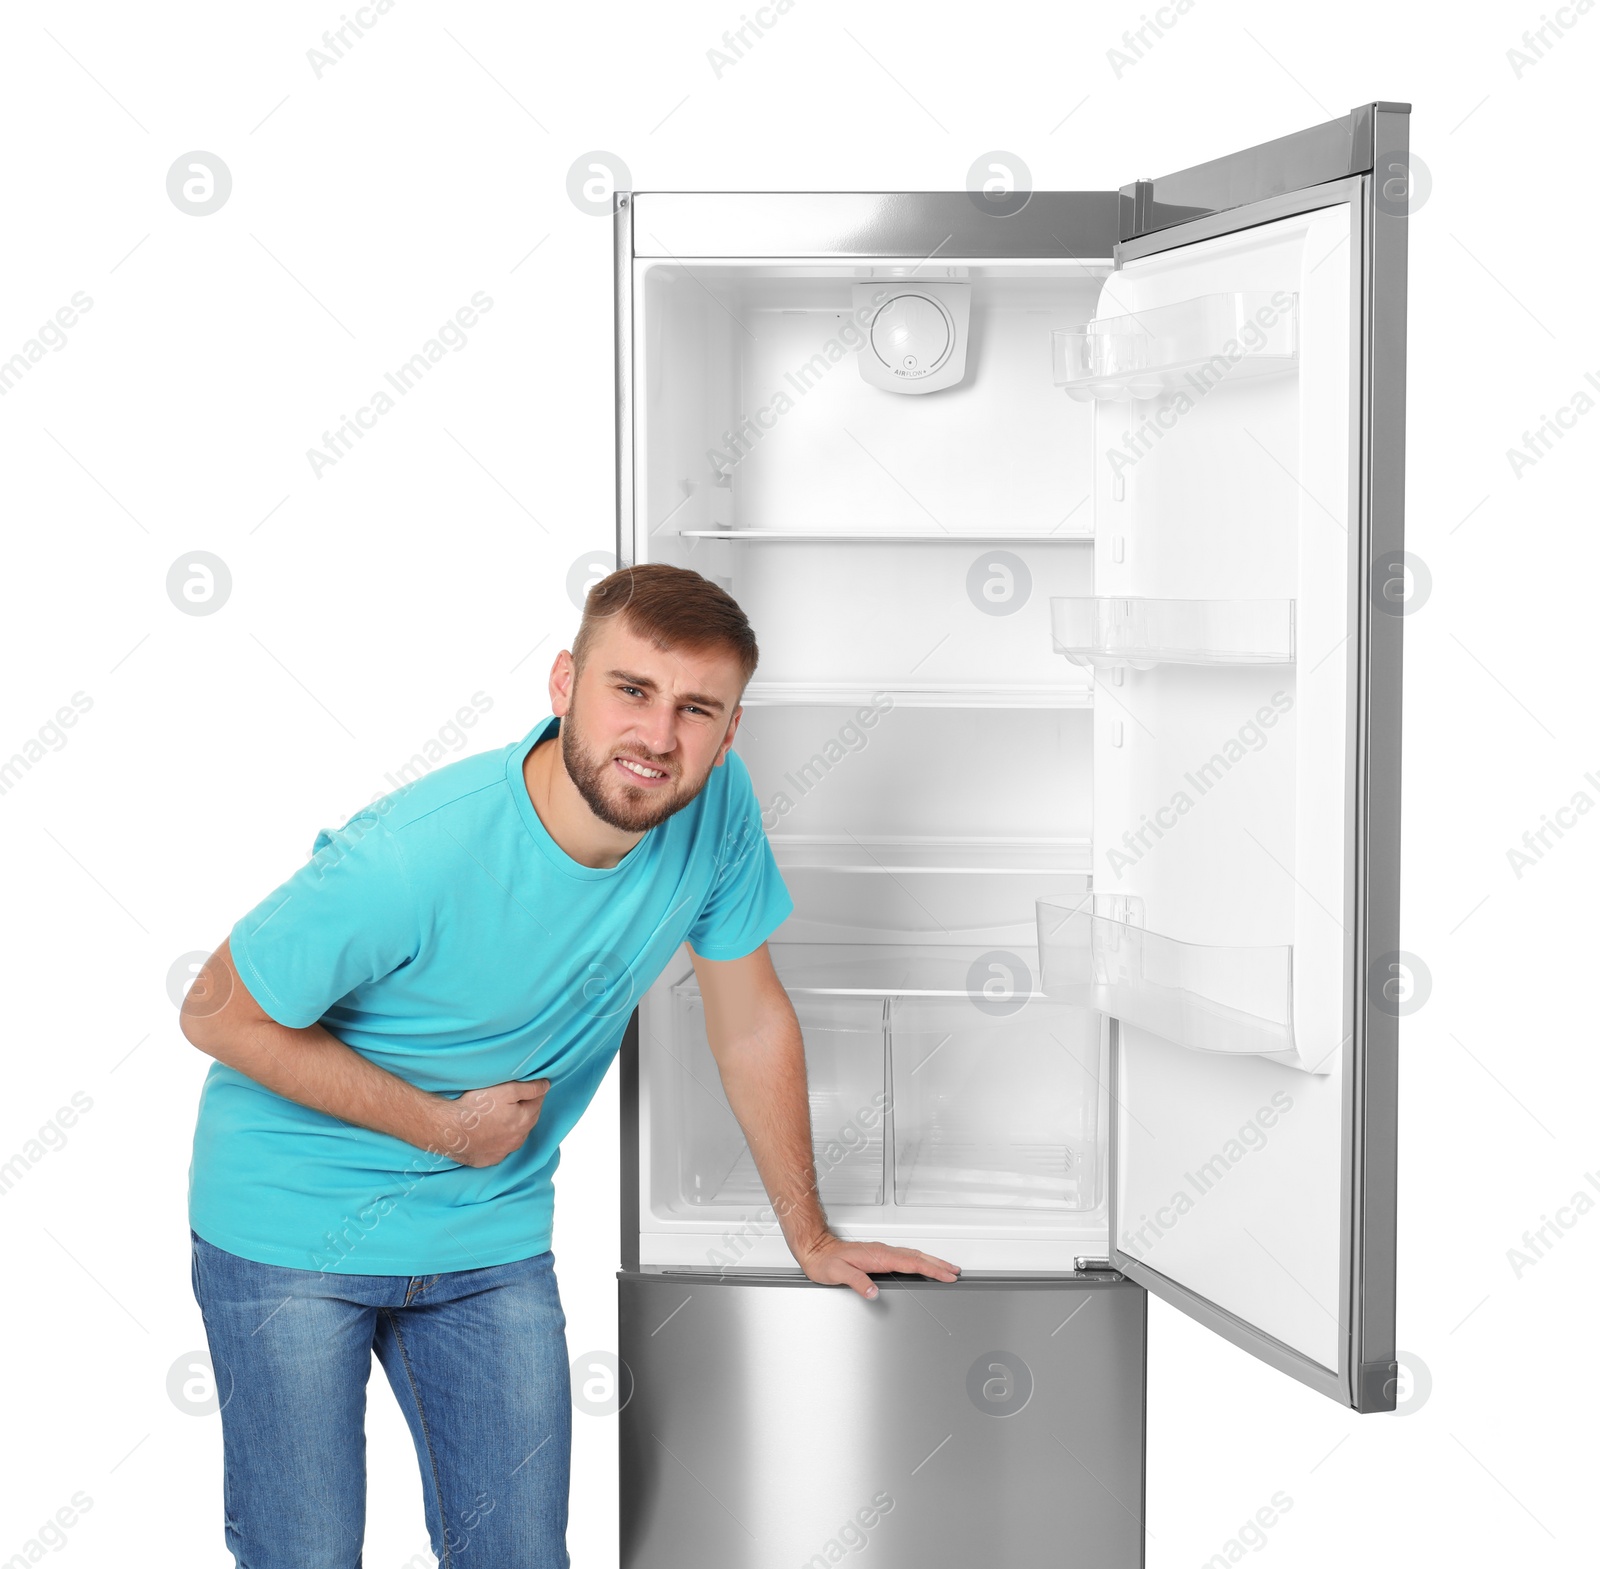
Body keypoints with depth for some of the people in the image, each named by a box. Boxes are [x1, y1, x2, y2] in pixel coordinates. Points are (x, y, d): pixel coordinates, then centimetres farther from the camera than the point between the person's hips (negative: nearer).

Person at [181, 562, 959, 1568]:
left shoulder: (717, 806, -14)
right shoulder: (414, 858, -30)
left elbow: (751, 1018, 2)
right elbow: (219, 1014, -17)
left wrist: (810, 1236, 11)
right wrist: (441, 1125, -15)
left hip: (491, 1228, 5)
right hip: (293, 1221, -4)